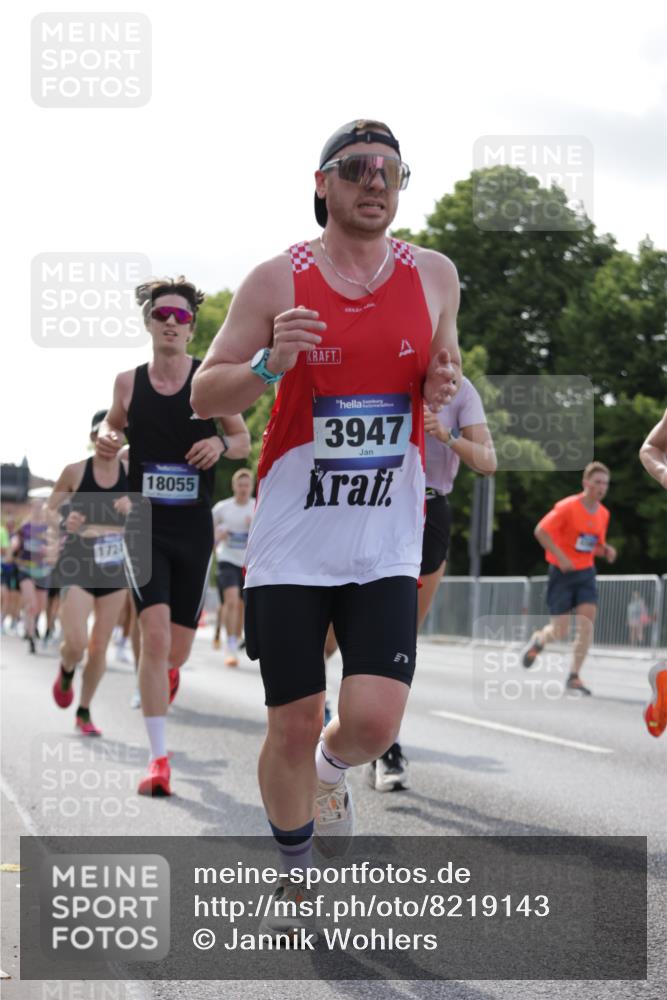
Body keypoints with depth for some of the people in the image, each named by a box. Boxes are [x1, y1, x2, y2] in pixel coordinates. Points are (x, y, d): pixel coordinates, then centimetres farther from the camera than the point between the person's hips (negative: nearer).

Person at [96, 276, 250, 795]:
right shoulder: (128, 382, 1)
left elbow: (244, 440, 8)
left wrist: (221, 445, -14)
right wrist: (109, 438, -3)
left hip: (195, 528, 1)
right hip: (145, 525, -1)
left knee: (176, 650, 9)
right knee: (155, 635, -18)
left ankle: (165, 673, 50)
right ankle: (160, 760, -12)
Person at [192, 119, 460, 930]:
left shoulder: (434, 275, 4)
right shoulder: (277, 279, -4)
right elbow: (203, 393, 0)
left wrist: (443, 387, -5)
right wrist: (269, 367, -20)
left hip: (387, 543, 2)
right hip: (291, 540, -1)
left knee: (374, 719, -12)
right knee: (292, 727, 3)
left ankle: (331, 771, 26)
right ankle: (296, 876, 28)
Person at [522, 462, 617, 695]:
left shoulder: (603, 513, 6)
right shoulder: (567, 507, -14)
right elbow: (541, 530, -15)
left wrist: (607, 551, -3)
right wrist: (560, 557, -22)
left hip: (586, 572, 5)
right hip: (562, 572, -5)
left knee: (587, 620, -13)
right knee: (560, 632, -4)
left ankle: (574, 676, -6)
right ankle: (539, 639, 33)